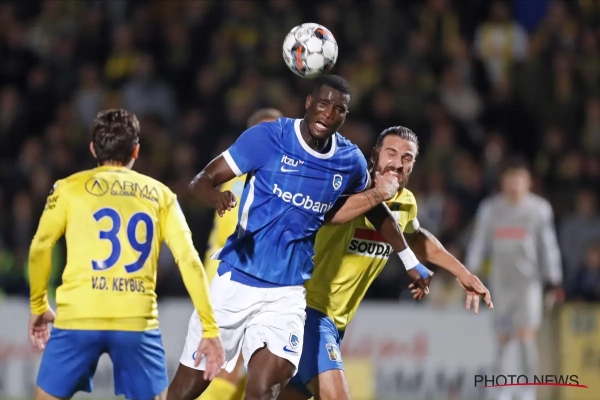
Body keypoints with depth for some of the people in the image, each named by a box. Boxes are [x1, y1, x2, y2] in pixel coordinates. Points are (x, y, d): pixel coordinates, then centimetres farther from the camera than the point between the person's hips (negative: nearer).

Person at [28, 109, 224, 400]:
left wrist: (38, 307, 15)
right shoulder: (160, 194, 13)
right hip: (137, 321, 1)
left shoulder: (70, 188, 10)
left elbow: (40, 248, 2)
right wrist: (210, 328, 3)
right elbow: (188, 259, 4)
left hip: (78, 319, -1)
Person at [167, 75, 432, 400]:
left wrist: (410, 261, 30)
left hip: (287, 295, 2)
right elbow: (201, 181, -10)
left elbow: (374, 207, 22)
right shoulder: (268, 137, -9)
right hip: (236, 281, -2)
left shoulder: (350, 162, 2)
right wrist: (216, 197, -33)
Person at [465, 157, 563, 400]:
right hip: (501, 281, 2)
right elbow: (479, 243, 8)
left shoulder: (539, 209, -2)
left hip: (529, 281, -2)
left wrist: (554, 282, 0)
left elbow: (548, 246, 2)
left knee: (526, 334, -11)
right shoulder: (490, 209, 2)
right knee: (503, 338, 5)